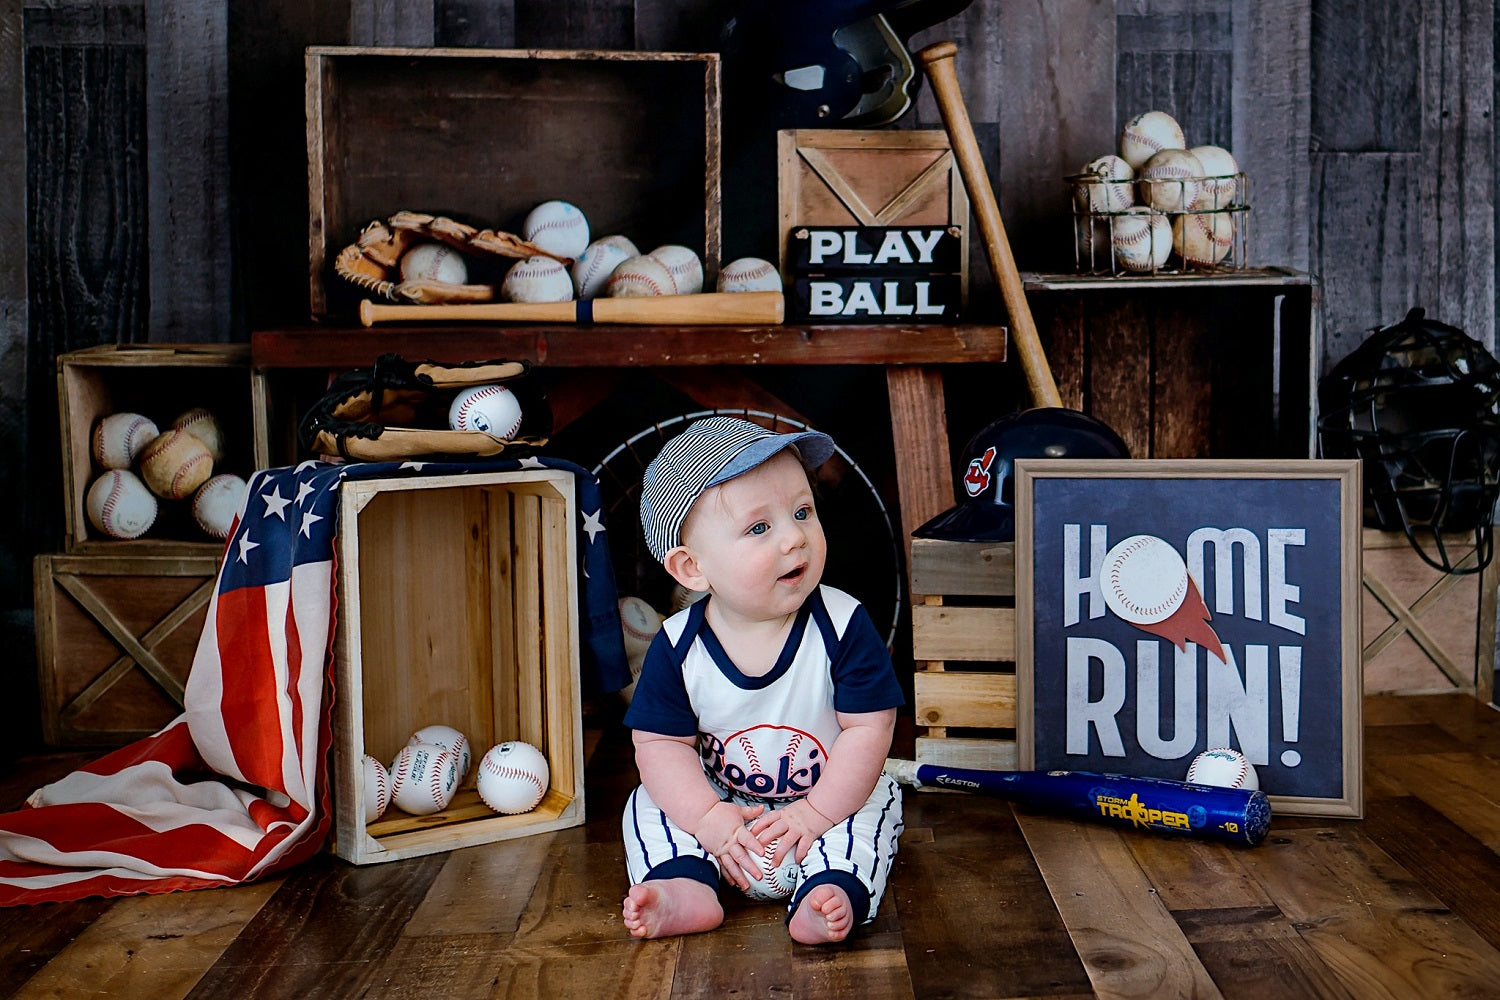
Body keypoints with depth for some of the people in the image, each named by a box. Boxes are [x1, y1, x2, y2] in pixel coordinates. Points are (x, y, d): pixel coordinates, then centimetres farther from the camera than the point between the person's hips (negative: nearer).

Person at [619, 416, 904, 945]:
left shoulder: (843, 626, -19)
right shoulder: (678, 647, -15)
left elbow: (868, 730, -18)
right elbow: (662, 744, -10)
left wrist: (815, 813, -24)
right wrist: (709, 818, -23)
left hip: (830, 800, -2)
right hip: (719, 800, 2)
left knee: (873, 807, -27)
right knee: (649, 804, -13)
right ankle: (685, 888, -25)